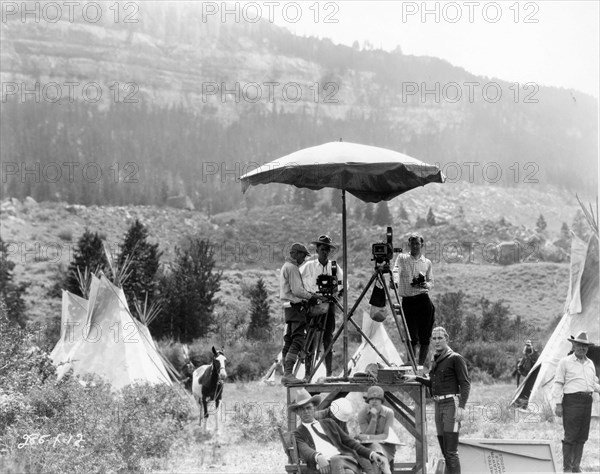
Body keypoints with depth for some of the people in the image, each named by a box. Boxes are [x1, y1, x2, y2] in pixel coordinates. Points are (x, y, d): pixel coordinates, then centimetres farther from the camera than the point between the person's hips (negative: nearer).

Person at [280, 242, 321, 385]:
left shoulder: (286, 266, 20)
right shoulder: (292, 267, -12)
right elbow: (297, 290, -18)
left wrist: (308, 294, 15)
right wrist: (311, 296, -5)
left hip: (288, 307, 11)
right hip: (296, 306, -11)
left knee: (288, 341, 9)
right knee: (297, 340, -16)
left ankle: (286, 375, 9)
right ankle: (288, 373, -24)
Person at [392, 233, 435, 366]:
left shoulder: (427, 262, 12)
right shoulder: (402, 258, 8)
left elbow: (431, 282, 13)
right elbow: (396, 270, -10)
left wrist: (425, 285, -11)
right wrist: (394, 281, -31)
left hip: (424, 301, 1)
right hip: (407, 301, -1)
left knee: (425, 337, 1)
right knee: (412, 337, -6)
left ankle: (420, 366, 11)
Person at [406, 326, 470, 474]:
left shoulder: (455, 358, -6)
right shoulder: (436, 360, 17)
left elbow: (465, 384, -11)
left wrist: (461, 407, -21)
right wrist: (416, 378, 24)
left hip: (451, 404, -8)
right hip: (438, 405, 8)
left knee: (451, 451, -13)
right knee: (444, 450, 10)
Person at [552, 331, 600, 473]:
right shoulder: (565, 362, 1)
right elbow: (558, 384, -1)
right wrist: (558, 404, -8)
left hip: (587, 401, 6)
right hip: (572, 401, -6)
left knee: (582, 437, 7)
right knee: (570, 436, -7)